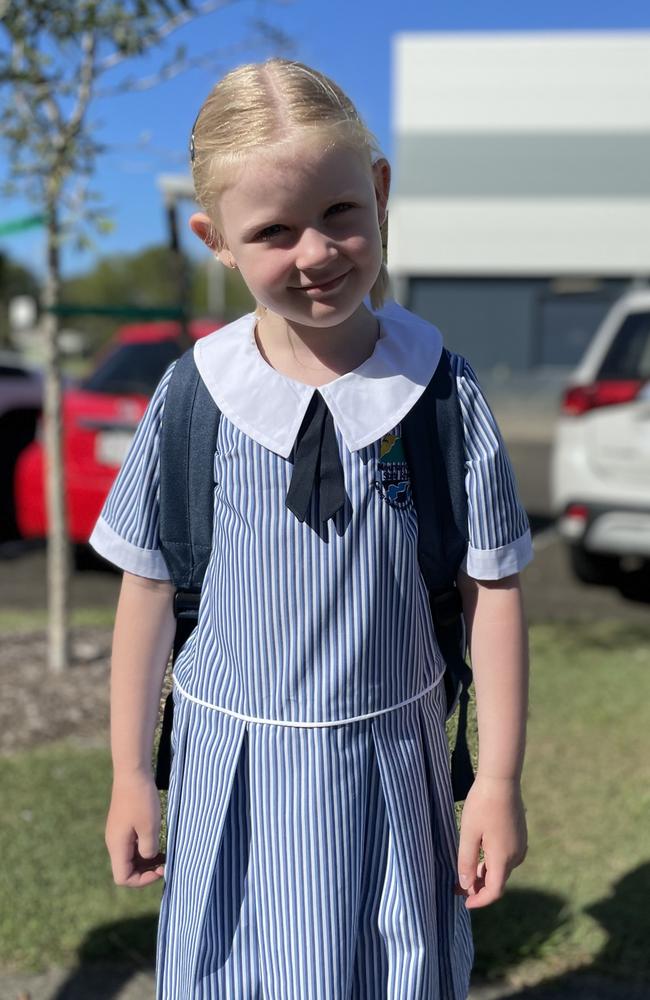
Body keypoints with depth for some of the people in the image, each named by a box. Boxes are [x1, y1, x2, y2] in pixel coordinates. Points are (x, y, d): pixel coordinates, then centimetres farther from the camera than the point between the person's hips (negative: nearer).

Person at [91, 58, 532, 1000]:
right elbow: (148, 585, 0)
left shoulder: (440, 387, -10)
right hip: (229, 761, 1)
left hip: (389, 756, 0)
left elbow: (492, 589, -4)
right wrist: (130, 774, 6)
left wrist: (499, 780, -3)